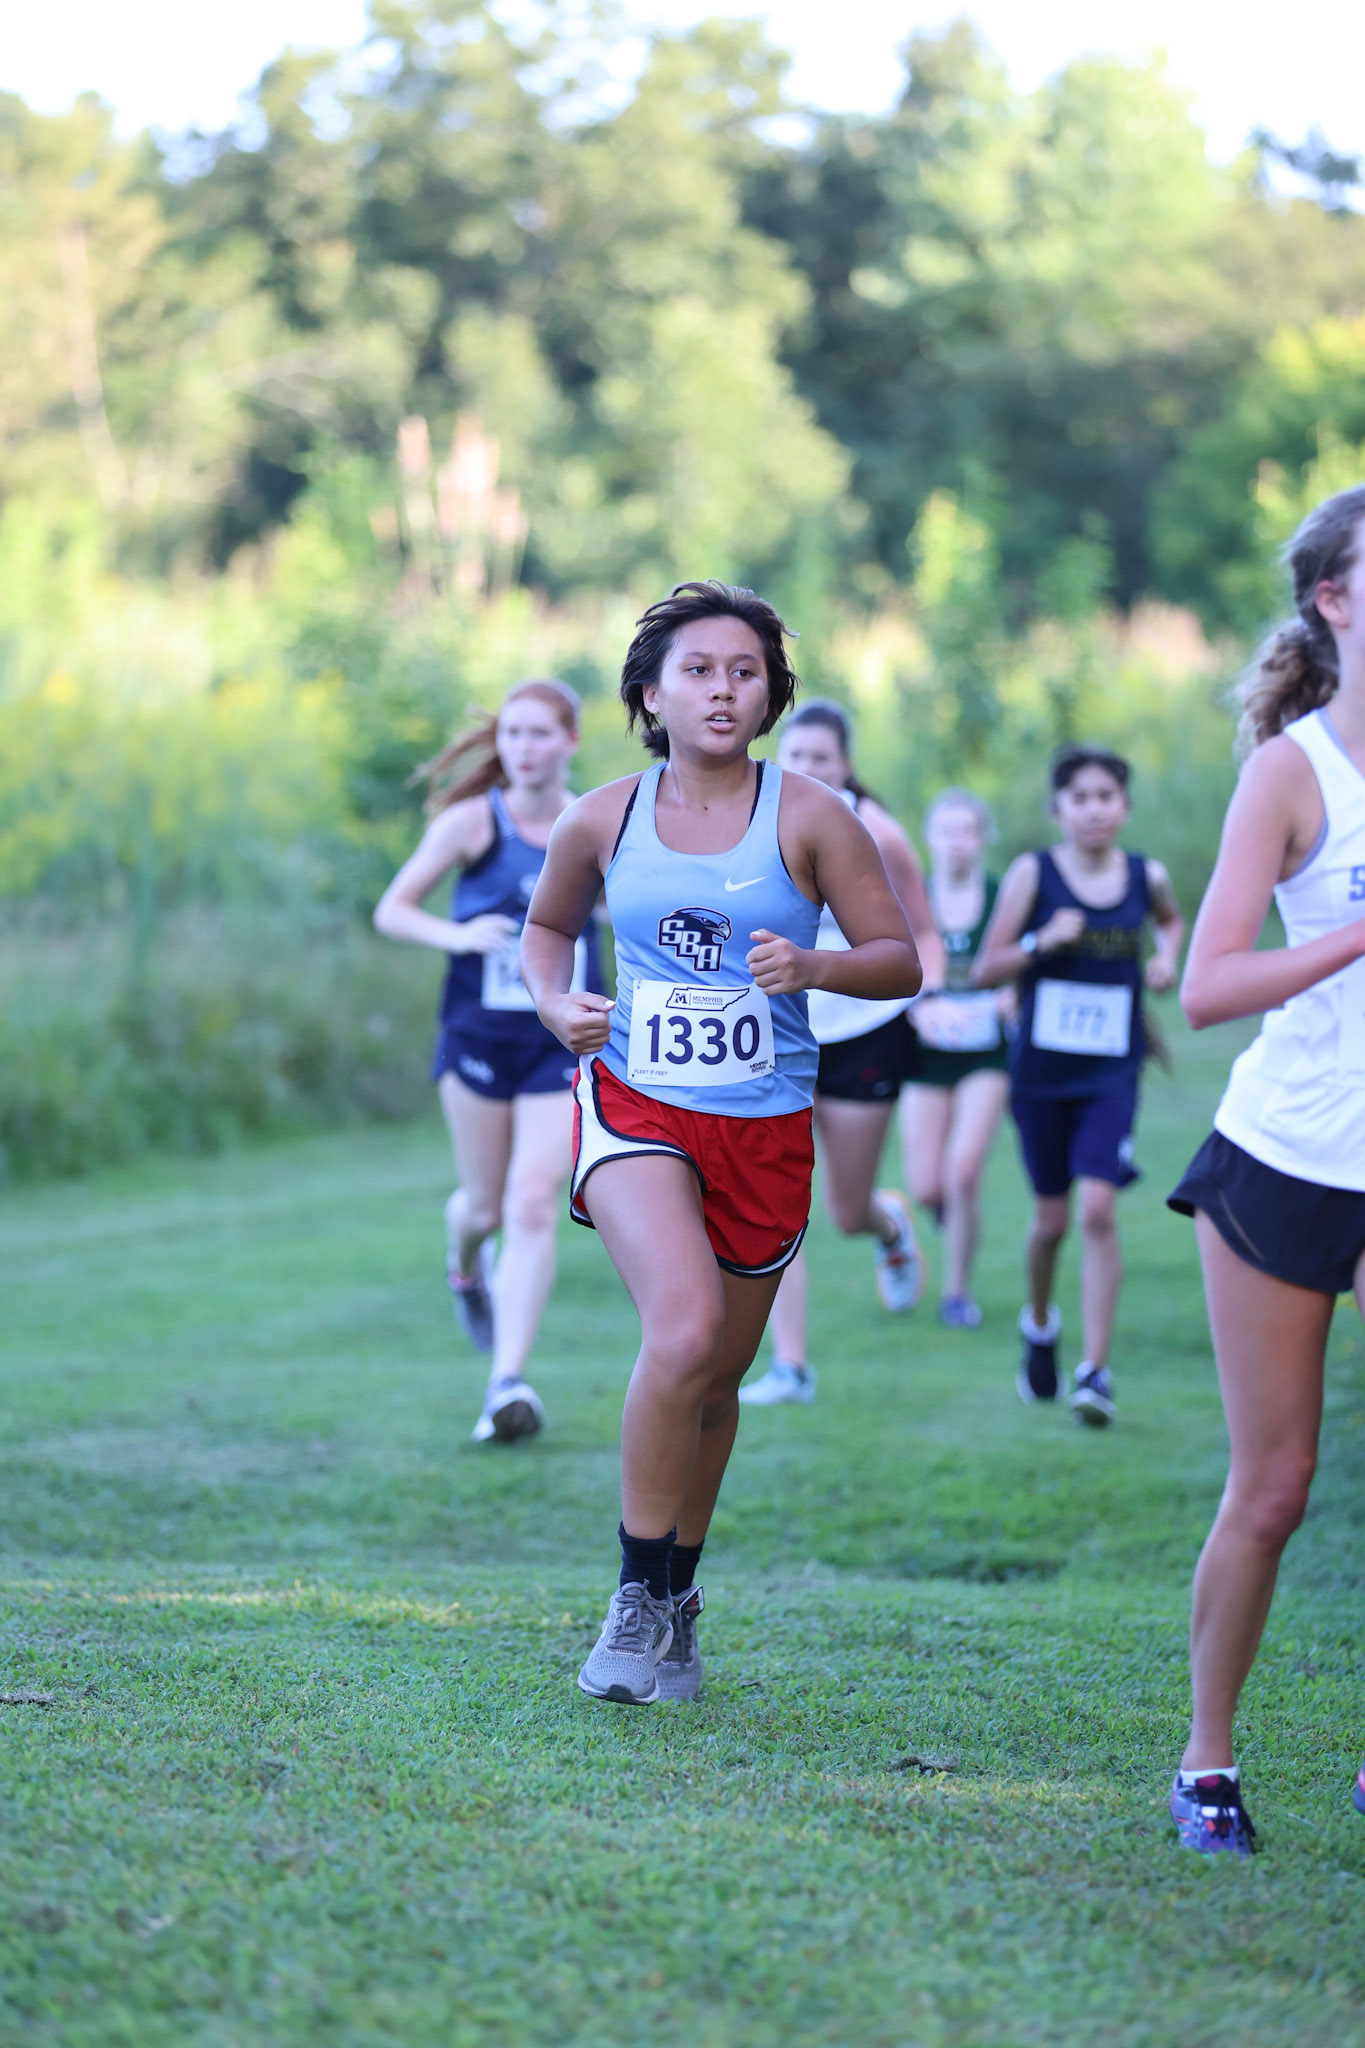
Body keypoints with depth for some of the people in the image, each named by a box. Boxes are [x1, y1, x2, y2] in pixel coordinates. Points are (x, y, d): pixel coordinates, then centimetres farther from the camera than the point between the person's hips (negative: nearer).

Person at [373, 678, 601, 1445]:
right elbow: (392, 910, -3)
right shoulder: (472, 822, -7)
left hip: (563, 1045, 0)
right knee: (486, 1204, 12)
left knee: (533, 1207, -13)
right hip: (477, 1039, 0)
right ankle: (465, 1265, 50)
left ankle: (509, 1381, -12)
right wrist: (455, 934, -22)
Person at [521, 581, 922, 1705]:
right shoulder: (601, 821, 2)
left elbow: (899, 960, 0)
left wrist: (812, 965, -19)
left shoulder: (809, 818, -3)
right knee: (683, 1331, -25)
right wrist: (558, 1004, 0)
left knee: (716, 1380, 11)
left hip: (765, 1129, 1)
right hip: (634, 1106, -1)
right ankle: (640, 1596, -9)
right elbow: (548, 925, 21)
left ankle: (678, 1595, 35)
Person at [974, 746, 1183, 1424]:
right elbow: (985, 971, -4)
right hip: (1041, 1068, 0)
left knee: (1098, 1210, -15)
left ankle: (1095, 1370, -12)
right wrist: (1041, 941, -20)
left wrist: (1168, 954, 6)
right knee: (1051, 1218, 10)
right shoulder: (1033, 873, -5)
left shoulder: (1146, 877, 2)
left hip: (1112, 1073, 0)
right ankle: (1039, 1325, 40)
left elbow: (1171, 920, 27)